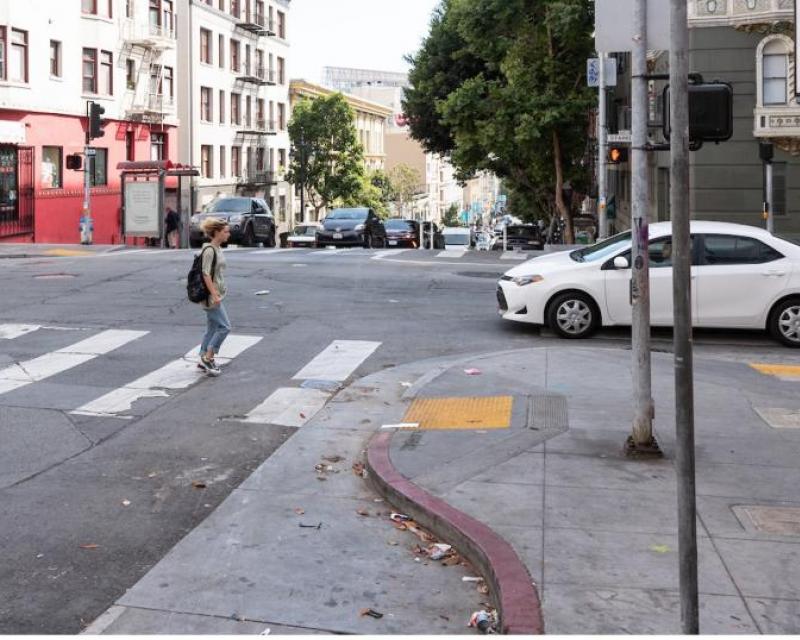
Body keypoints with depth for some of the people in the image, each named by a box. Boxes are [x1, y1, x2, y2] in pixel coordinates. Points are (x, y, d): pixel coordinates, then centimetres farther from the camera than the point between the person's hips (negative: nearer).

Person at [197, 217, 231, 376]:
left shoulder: (218, 249, 12)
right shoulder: (209, 250, -16)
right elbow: (206, 274, -21)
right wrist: (214, 295, -25)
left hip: (217, 294, 10)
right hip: (210, 295, -10)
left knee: (213, 328, 14)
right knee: (224, 326, -9)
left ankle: (204, 360, 21)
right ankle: (208, 358, -1)